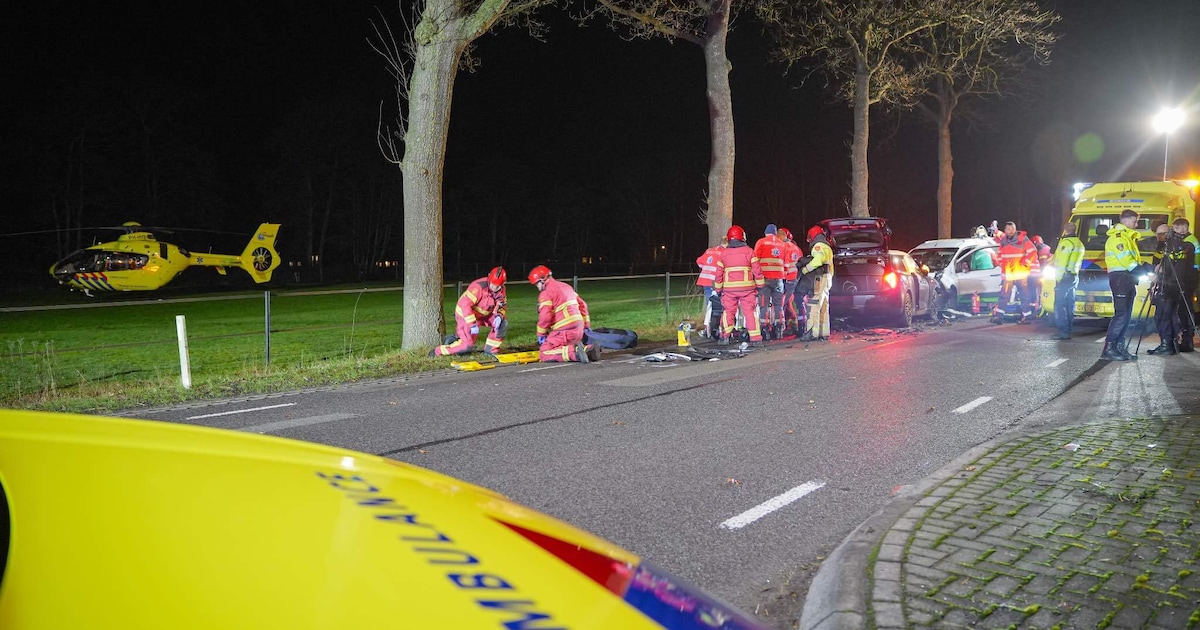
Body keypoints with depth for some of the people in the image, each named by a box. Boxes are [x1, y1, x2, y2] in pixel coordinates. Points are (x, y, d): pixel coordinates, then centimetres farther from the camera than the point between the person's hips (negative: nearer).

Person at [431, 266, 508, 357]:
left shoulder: (501, 289, -9)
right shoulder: (479, 287, -33)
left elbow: (502, 304, 6)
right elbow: (465, 305, -37)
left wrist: (499, 316, -17)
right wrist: (472, 324, -39)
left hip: (483, 314, 7)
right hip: (466, 315, -7)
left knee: (503, 323, -8)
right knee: (468, 345, -13)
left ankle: (490, 349, 7)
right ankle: (437, 352, 3)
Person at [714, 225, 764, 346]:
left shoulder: (724, 253, 6)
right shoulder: (749, 251, 0)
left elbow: (719, 273, 8)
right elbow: (757, 270, -3)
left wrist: (718, 289, 16)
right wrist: (760, 285, 7)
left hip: (729, 288, 1)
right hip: (747, 287, -1)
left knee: (728, 311, 10)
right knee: (750, 312, 2)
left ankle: (725, 336, 3)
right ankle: (756, 338, 0)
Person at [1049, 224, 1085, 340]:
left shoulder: (1066, 242, -13)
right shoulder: (1079, 243, 17)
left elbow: (1062, 262, -18)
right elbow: (1078, 262, 20)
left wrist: (1058, 278, -16)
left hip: (1065, 277, -10)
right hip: (1074, 277, 10)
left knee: (1059, 304, -9)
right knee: (1069, 304, 11)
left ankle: (1063, 331, -14)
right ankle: (1068, 330, 14)